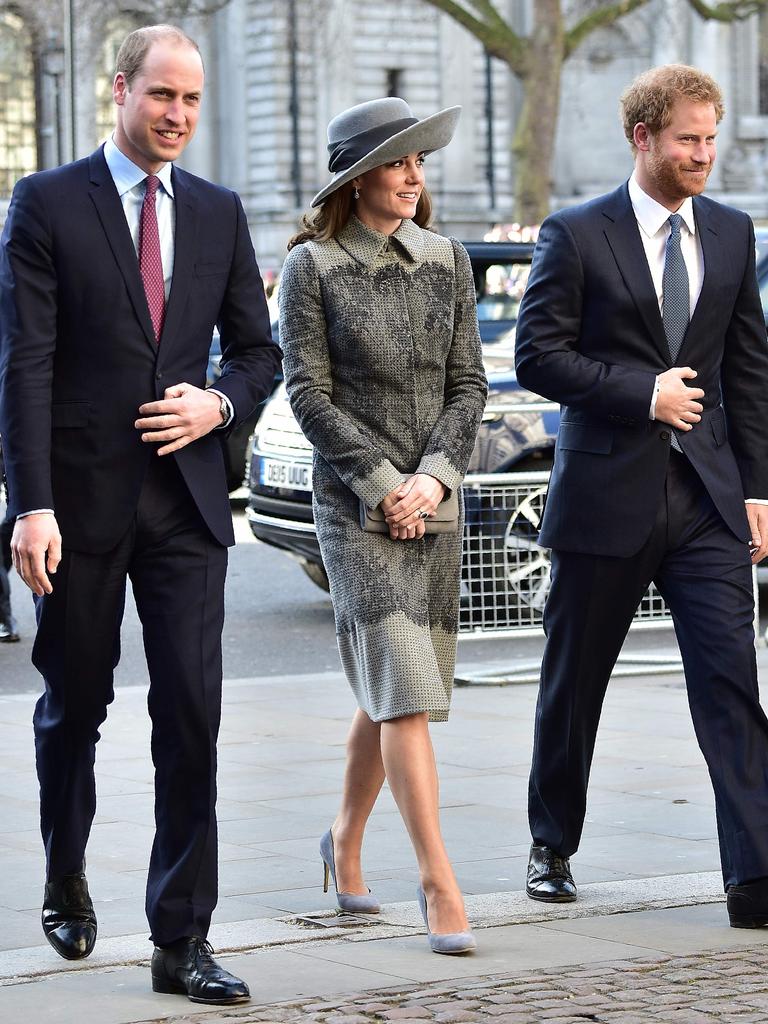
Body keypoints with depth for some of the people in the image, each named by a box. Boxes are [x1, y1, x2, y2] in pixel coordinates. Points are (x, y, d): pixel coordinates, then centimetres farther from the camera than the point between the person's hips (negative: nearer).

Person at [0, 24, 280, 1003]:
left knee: (191, 716, -5)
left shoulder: (218, 213, 10)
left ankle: (181, 942, -2)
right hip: (81, 500, -2)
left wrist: (220, 402, -6)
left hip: (184, 500, 2)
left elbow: (257, 348, 17)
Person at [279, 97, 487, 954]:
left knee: (391, 692, 11)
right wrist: (383, 484, -11)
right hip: (352, 500, -5)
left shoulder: (446, 260, 8)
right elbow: (309, 393, -6)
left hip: (430, 499, 5)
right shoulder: (312, 266, -4)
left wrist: (432, 477, -8)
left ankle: (346, 842, 31)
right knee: (403, 689, -12)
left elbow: (467, 383, 7)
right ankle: (437, 882, -12)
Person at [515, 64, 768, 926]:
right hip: (606, 495, -2)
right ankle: (552, 848, 29)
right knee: (573, 684, 10)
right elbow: (537, 356, -7)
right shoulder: (576, 235, -3)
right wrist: (641, 393, -16)